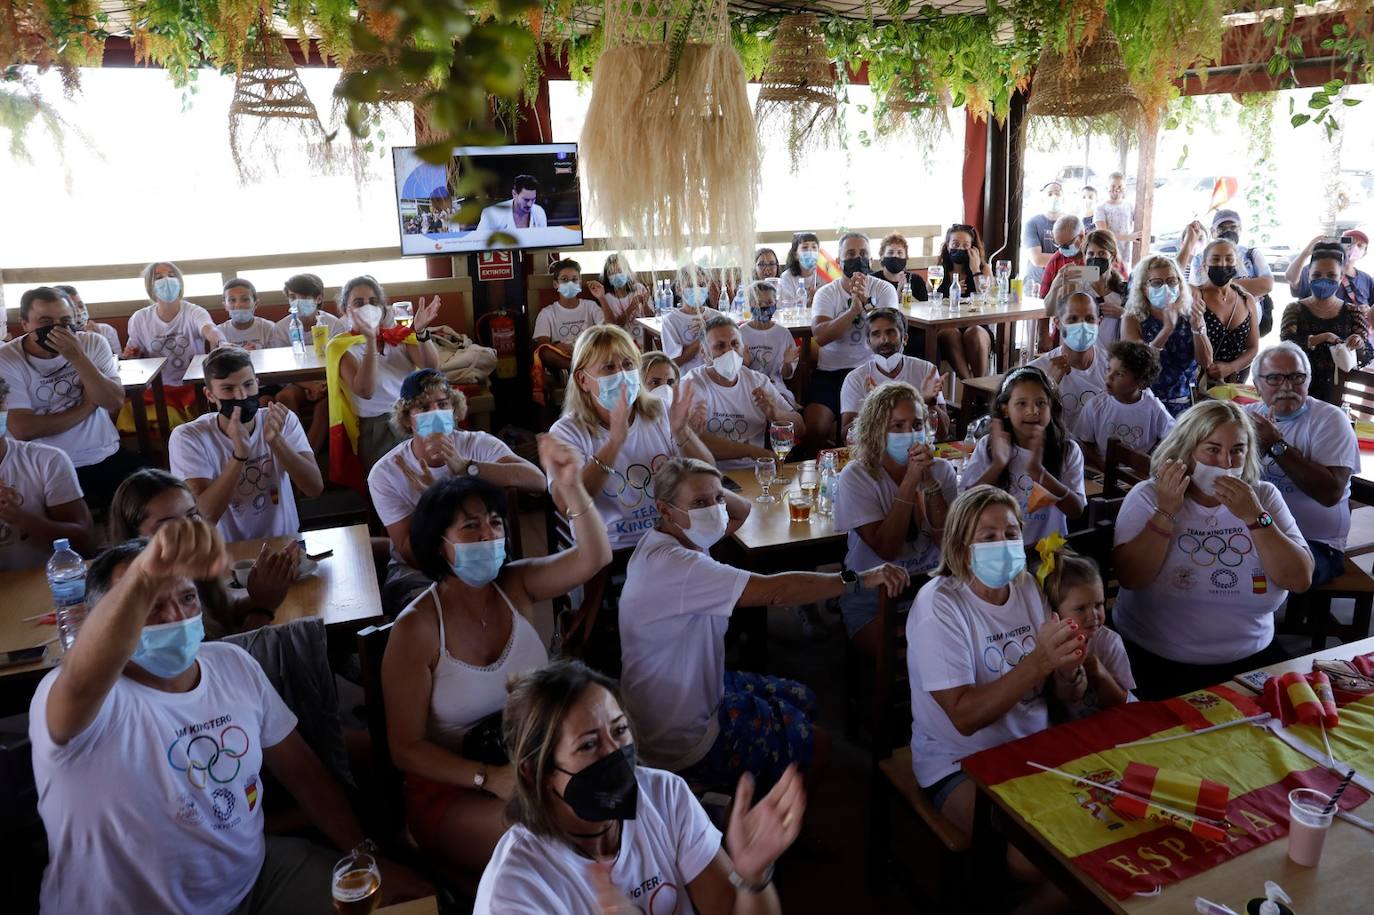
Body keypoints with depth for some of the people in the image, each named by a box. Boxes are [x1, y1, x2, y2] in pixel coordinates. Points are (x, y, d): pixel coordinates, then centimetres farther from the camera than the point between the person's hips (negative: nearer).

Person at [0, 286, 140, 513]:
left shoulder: (93, 344, 4)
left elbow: (115, 403, -8)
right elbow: (22, 429, -15)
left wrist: (77, 357, -18)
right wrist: (86, 406, -8)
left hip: (108, 458, 4)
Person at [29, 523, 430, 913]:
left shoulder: (234, 664, -1)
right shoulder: (81, 699, -19)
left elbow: (300, 768, 6)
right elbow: (82, 680, -45)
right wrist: (144, 574, -62)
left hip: (255, 874, 4)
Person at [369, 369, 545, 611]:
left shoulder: (479, 445, -8)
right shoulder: (384, 474, -8)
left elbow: (538, 481, -28)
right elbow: (413, 557, -10)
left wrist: (464, 466, -38)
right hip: (418, 574, -1)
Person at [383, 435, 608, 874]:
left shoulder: (516, 586, -2)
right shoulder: (416, 629, -15)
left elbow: (594, 557, -18)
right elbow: (406, 749, -12)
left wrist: (571, 488, -35)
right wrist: (490, 778, -25)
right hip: (452, 787, -4)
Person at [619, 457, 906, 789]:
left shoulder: (678, 536, -1)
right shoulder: (670, 564, -33)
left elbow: (742, 511, 14)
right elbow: (774, 591, -36)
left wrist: (714, 493, -8)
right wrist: (860, 579, -29)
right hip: (686, 739, -10)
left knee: (802, 700, 22)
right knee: (817, 745, 6)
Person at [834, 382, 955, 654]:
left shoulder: (941, 470, 3)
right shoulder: (857, 476, -8)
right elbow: (886, 549, -17)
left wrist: (929, 481, -18)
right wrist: (910, 480, -20)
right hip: (873, 594, -4)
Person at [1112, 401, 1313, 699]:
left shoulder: (1264, 496, 4)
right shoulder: (1148, 497, -3)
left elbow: (1300, 580, -6)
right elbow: (1131, 578, -16)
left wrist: (1255, 517, -17)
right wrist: (1166, 512, -21)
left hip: (1251, 659, 4)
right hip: (1157, 662, -3)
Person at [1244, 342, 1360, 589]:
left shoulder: (1330, 419, -4)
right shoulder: (1247, 414, 8)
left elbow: (1331, 493, -18)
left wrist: (1276, 445, -18)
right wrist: (1257, 446, -17)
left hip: (1314, 542, -4)